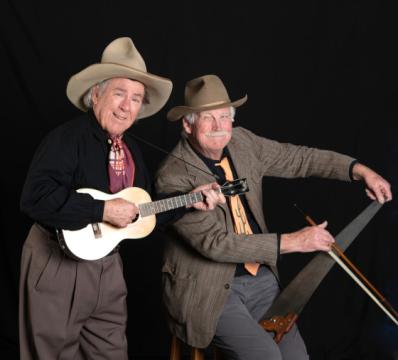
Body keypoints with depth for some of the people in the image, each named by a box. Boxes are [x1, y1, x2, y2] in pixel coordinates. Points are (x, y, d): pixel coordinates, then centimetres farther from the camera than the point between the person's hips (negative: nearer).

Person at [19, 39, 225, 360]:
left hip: (109, 268, 8)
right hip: (57, 267, -7)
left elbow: (145, 209, 15)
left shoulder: (131, 149, 10)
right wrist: (101, 210, -29)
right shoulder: (67, 139, -16)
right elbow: (35, 197, -29)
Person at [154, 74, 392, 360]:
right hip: (210, 290, -6)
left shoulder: (242, 142, 0)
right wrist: (292, 242, -24)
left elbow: (298, 158, 7)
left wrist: (360, 170, -7)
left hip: (261, 277, 6)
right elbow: (215, 242, -24)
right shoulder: (173, 178, -19)